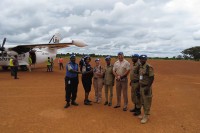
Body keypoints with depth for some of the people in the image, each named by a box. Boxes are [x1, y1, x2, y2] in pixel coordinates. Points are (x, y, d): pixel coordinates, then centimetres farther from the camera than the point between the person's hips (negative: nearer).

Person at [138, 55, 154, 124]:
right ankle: (145, 114, 29)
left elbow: (152, 78, -19)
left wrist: (147, 88, -23)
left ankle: (146, 117, 11)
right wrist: (139, 86, 16)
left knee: (147, 102, 1)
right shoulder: (141, 67, 9)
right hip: (141, 87, 9)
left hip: (146, 87, -9)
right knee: (143, 102, 16)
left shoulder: (149, 67, -17)